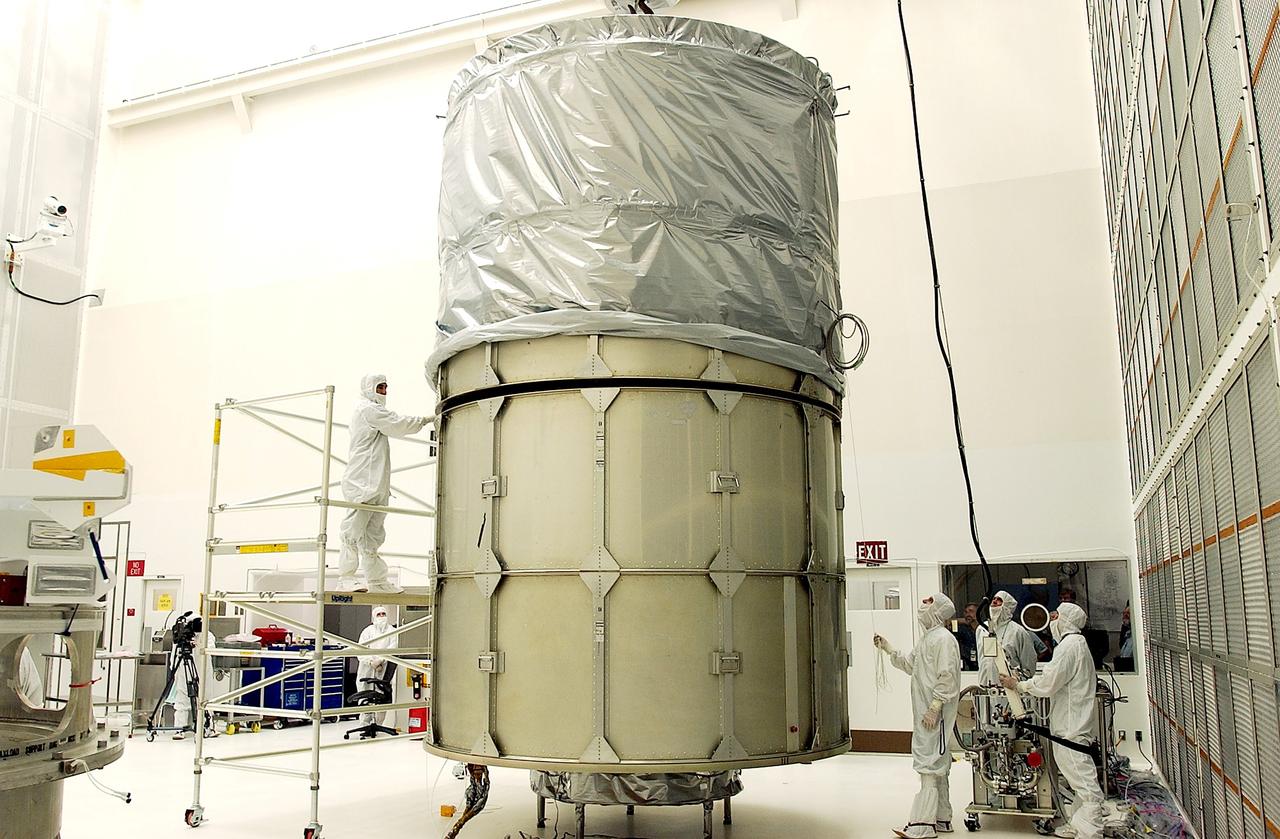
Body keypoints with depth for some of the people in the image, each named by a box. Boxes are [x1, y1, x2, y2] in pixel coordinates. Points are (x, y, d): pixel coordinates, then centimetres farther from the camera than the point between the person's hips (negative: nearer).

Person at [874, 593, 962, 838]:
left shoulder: (943, 638, -13)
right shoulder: (928, 638, 18)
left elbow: (947, 677, -19)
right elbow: (909, 664, 27)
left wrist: (934, 709, -22)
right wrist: (888, 648, 20)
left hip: (936, 713, -10)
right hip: (924, 711, 10)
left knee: (930, 765, -10)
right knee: (937, 765, 14)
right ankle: (941, 819, 22)